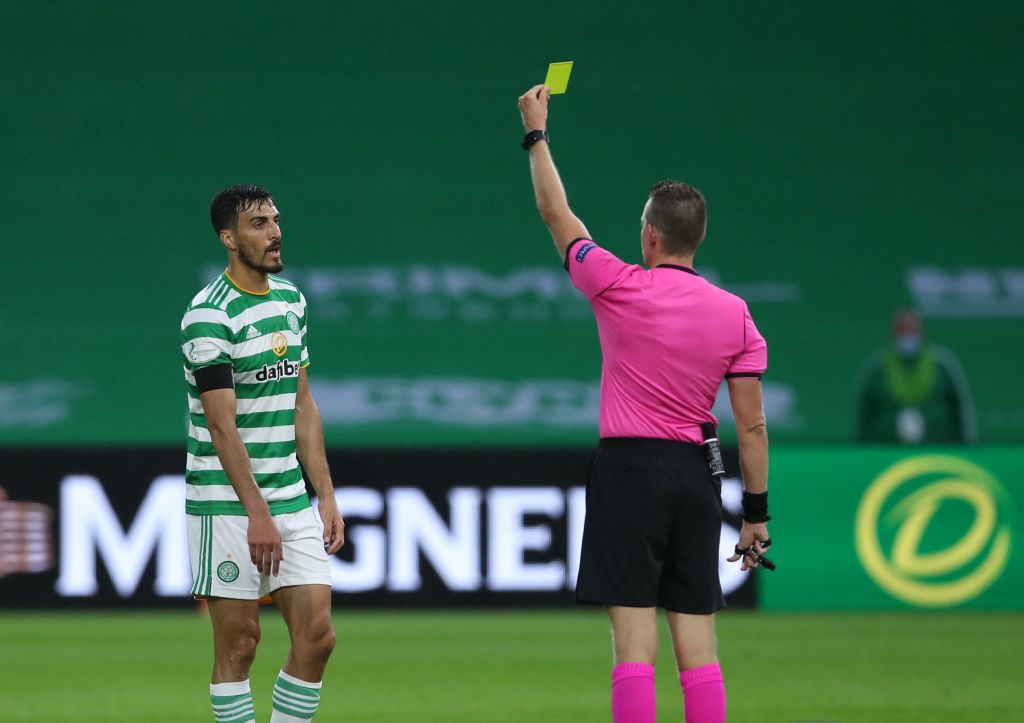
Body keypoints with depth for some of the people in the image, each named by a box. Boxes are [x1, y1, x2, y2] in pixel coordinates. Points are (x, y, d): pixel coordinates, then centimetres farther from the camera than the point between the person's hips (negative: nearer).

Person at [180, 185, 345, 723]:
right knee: (238, 642, -3)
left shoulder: (290, 299, 12)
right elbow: (221, 424, -17)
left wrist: (326, 495, 12)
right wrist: (257, 512, -22)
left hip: (290, 495, 7)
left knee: (316, 636, 0)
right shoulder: (209, 315, -12)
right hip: (226, 503, -7)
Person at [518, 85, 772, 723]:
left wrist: (536, 132, 21)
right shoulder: (735, 314, 3)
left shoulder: (620, 288, -6)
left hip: (629, 471, -4)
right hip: (696, 476, 4)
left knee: (635, 640, -7)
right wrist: (757, 512, 11)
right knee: (698, 643, 4)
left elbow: (557, 215, 8)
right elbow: (752, 426, 3)